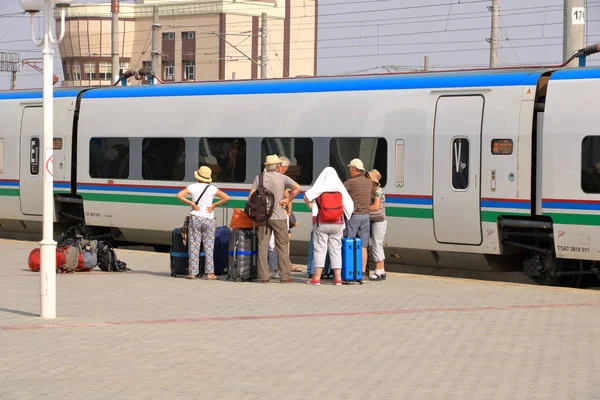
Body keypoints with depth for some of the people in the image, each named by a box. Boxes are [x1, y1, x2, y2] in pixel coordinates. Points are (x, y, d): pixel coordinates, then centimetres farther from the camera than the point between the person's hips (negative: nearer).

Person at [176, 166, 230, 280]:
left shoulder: (193, 187, -1)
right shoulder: (212, 189, -1)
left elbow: (179, 195, -10)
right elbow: (226, 198, -6)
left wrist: (192, 204, -6)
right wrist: (213, 206, -2)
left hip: (195, 218, 0)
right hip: (209, 219, 0)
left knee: (194, 246, 4)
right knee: (209, 247, 5)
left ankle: (192, 272, 2)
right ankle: (210, 273, 2)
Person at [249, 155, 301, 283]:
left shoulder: (259, 177, 5)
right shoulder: (282, 178, -1)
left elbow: (251, 197, -2)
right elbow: (297, 188, -14)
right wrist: (288, 200, -5)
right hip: (278, 217, -2)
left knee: (262, 247, 5)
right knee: (282, 247, 5)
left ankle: (263, 276, 2)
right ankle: (284, 276, 3)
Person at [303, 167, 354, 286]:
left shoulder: (319, 189, -5)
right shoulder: (340, 189, 0)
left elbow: (306, 197, -16)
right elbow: (349, 206, -3)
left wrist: (313, 208, -1)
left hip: (321, 223, -2)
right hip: (337, 224, 2)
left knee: (319, 249, 1)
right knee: (336, 249, 8)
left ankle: (317, 278, -2)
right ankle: (338, 278, 6)